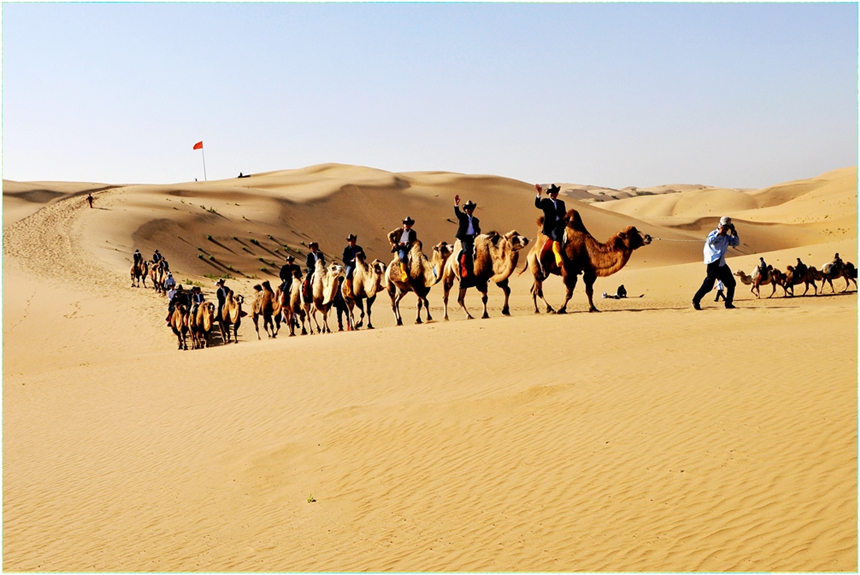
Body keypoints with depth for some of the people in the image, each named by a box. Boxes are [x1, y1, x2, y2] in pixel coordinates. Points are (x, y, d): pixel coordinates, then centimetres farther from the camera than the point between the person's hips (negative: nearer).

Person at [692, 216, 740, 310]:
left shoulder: (727, 237, 14)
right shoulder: (714, 233, -7)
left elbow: (737, 243, 14)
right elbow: (709, 241, -26)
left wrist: (734, 234, 0)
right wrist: (719, 233, -31)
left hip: (722, 264, 8)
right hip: (713, 264, -8)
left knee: (731, 283, 6)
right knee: (708, 285, -11)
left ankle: (728, 304, 15)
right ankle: (696, 301, 1)